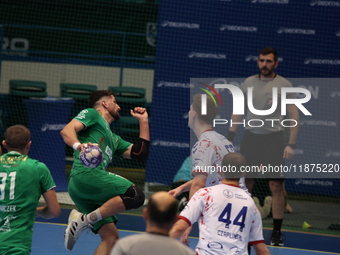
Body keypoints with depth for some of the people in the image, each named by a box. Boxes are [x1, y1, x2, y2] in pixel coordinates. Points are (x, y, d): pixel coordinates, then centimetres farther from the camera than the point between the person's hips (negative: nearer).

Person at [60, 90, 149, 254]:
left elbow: (140, 154, 28)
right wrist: (78, 145, -27)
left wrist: (143, 121, 32)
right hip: (85, 174, -9)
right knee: (135, 195, -20)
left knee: (110, 237, 1)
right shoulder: (91, 114, 14)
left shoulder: (113, 139, 35)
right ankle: (85, 220, -21)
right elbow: (66, 130, -4)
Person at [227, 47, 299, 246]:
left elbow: (294, 116, -4)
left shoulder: (284, 85, -3)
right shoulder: (249, 82, 8)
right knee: (244, 185, 3)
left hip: (273, 138, -3)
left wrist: (292, 144, -12)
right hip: (251, 137, 3)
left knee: (277, 187, -3)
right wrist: (230, 137, 10)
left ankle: (277, 232, 4)